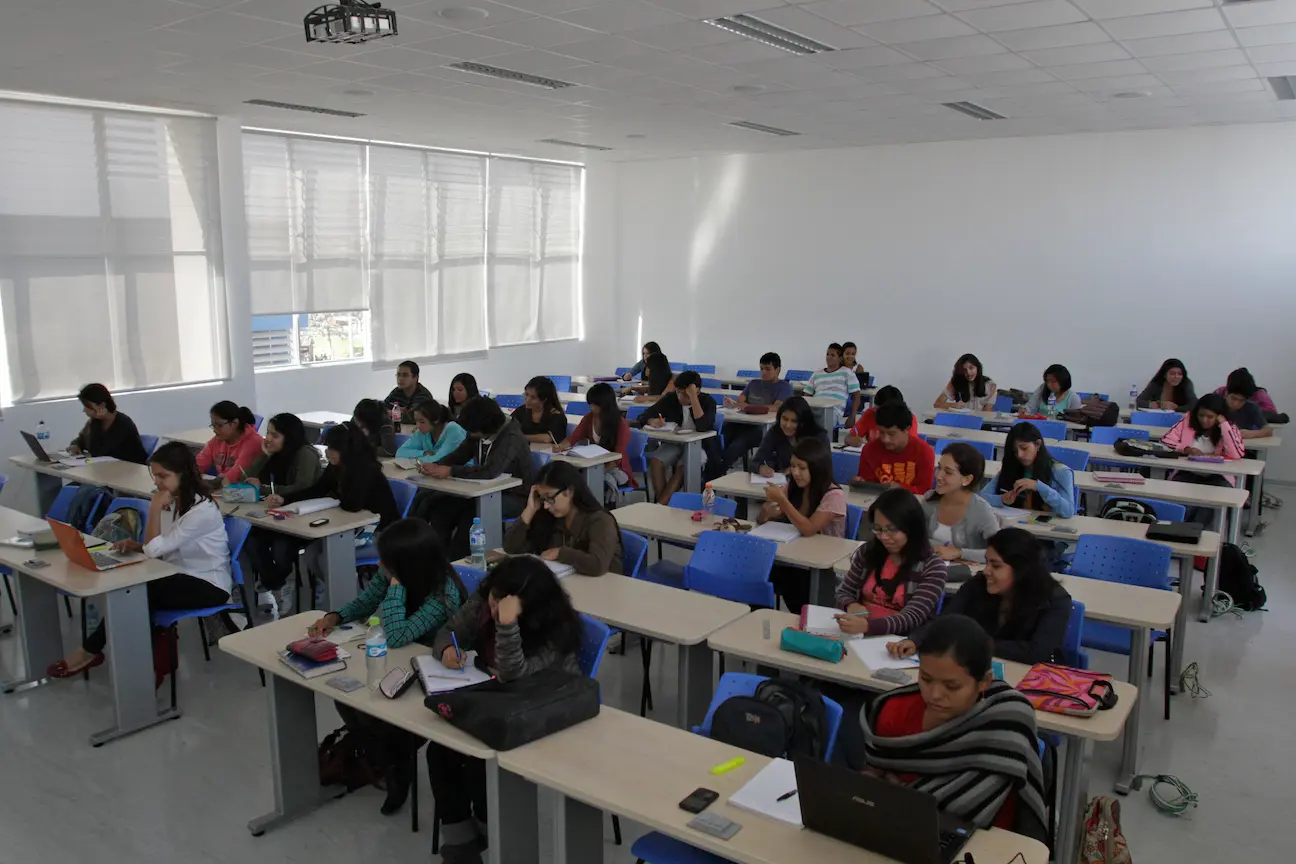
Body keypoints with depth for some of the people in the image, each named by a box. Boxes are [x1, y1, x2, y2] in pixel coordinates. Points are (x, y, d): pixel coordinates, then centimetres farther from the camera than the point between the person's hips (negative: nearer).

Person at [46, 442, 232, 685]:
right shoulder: (171, 501, 4)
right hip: (179, 574, 8)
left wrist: (154, 509, -18)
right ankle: (155, 649, -10)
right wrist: (135, 545, -8)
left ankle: (90, 651, -6)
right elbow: (161, 548, 11)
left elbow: (155, 549, -21)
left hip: (208, 584, -8)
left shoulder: (202, 509, -23)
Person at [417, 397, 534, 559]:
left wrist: (450, 471, -34)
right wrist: (436, 467, -19)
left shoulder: (511, 439, -25)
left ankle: (454, 560, -17)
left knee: (470, 511, -32)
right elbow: (459, 455, 1)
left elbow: (489, 472, -37)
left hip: (514, 497, -7)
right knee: (442, 503, -13)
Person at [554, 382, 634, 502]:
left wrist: (602, 470, -28)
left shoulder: (620, 423, -10)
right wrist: (561, 446, -23)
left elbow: (619, 455, -14)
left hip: (615, 468, -4)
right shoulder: (589, 418, 5)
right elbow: (572, 438, 1)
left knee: (604, 482, -38)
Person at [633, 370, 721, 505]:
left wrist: (693, 398, -31)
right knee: (655, 462, -28)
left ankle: (660, 506, -32)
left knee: (683, 468, -34)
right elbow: (644, 416, 0)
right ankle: (663, 504, -26)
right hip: (674, 442, 3)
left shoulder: (707, 401, -10)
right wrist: (652, 421, -25)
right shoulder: (670, 398, -2)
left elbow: (703, 427, -28)